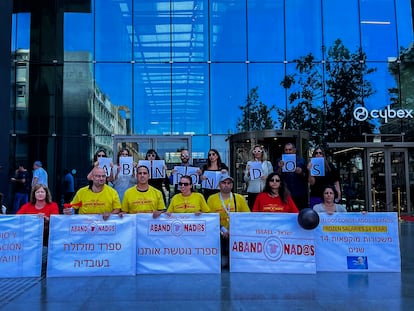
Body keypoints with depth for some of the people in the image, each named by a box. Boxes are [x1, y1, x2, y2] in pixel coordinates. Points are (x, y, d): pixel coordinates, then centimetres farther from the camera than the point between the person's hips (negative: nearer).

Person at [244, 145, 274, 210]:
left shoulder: (268, 163, 10)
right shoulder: (249, 163, 8)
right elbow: (246, 179, 5)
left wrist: (267, 178, -9)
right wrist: (248, 172, -13)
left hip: (265, 191, 0)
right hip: (252, 191, 0)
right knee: (252, 209, -1)